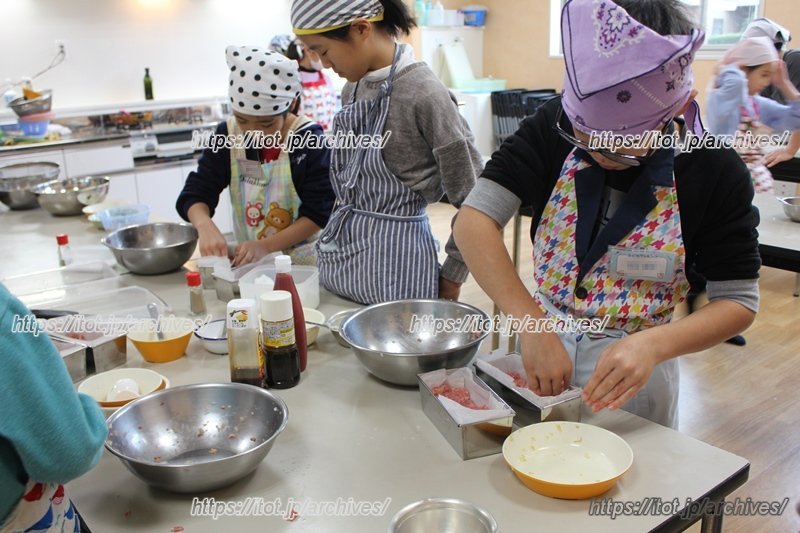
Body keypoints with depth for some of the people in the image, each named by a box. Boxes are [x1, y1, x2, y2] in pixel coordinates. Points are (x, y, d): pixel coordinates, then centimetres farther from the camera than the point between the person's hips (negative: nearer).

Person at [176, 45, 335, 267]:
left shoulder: (309, 140, -10)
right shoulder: (227, 136, 0)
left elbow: (318, 211, -11)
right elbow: (195, 194, 1)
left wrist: (265, 245, -21)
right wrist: (205, 226, -21)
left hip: (303, 264, -3)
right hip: (247, 262, 3)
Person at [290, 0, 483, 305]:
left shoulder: (423, 94, -17)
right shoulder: (353, 89, 6)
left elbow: (474, 199, -12)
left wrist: (452, 275, -6)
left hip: (393, 268, -7)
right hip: (339, 257, 7)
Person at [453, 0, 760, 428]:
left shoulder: (715, 173, -17)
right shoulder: (553, 128, -16)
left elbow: (738, 302, -11)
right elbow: (474, 219, -24)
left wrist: (653, 345, -29)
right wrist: (531, 324, -34)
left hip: (635, 369, -1)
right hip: (540, 345, 2)